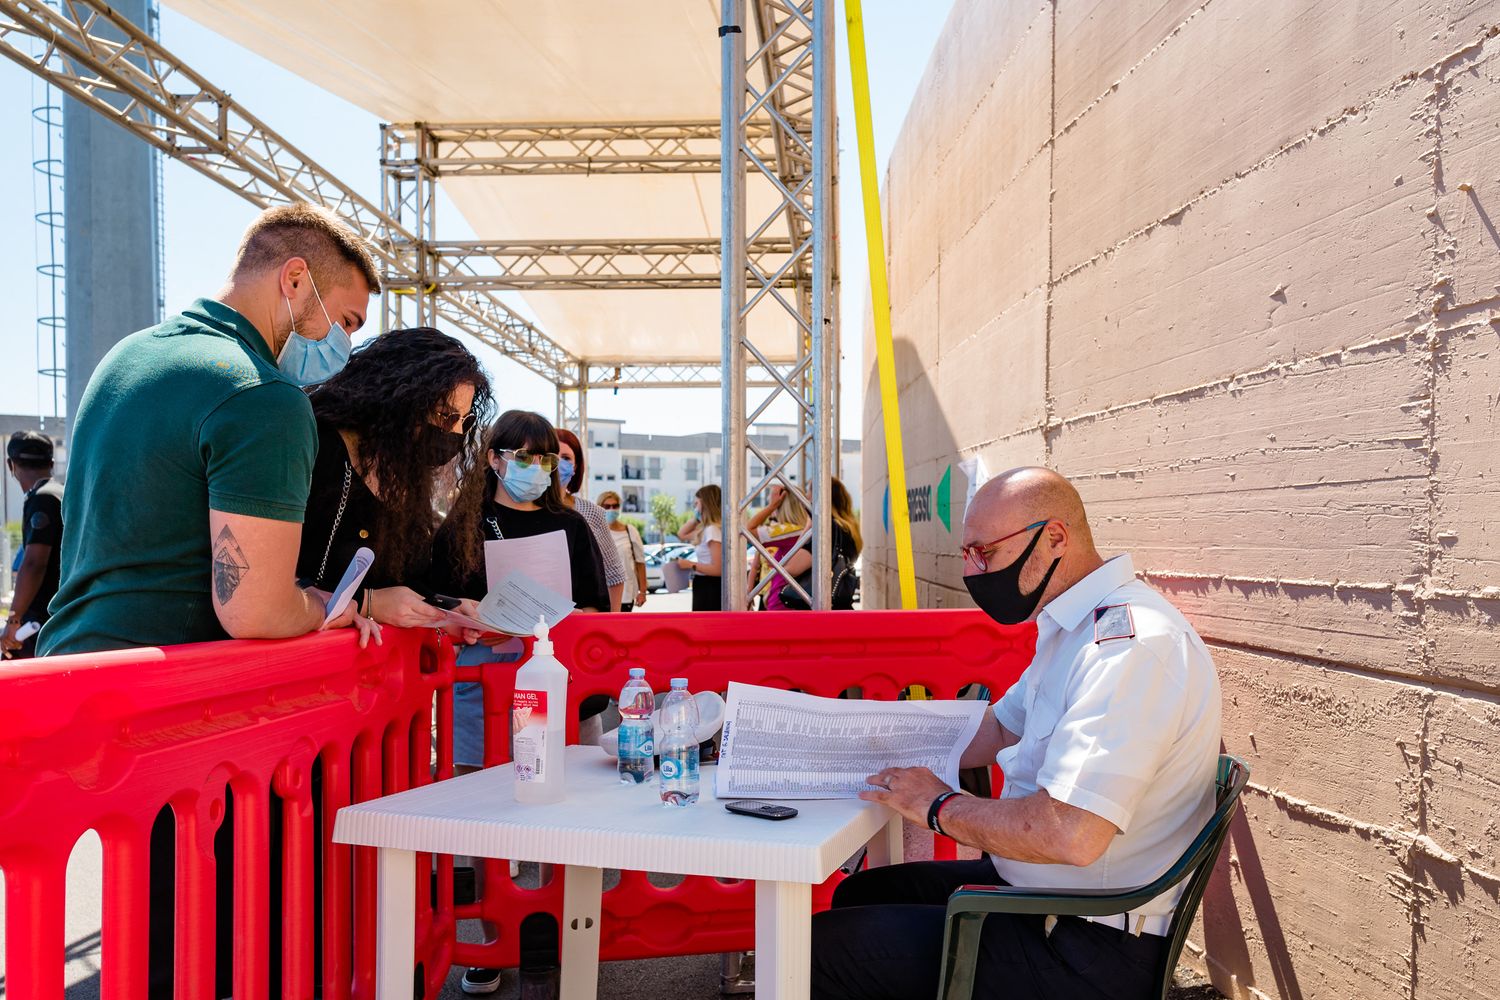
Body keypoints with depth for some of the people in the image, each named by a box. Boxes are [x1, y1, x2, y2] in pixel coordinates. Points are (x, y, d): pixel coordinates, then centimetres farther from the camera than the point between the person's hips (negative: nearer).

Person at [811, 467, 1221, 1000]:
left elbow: (1070, 835, -34)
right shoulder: (1070, 626, 10)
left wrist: (940, 806, -18)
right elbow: (996, 731, 20)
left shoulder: (1130, 644, -26)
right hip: (1029, 886, 10)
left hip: (1087, 948, -10)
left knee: (821, 948, -10)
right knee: (858, 895, 19)